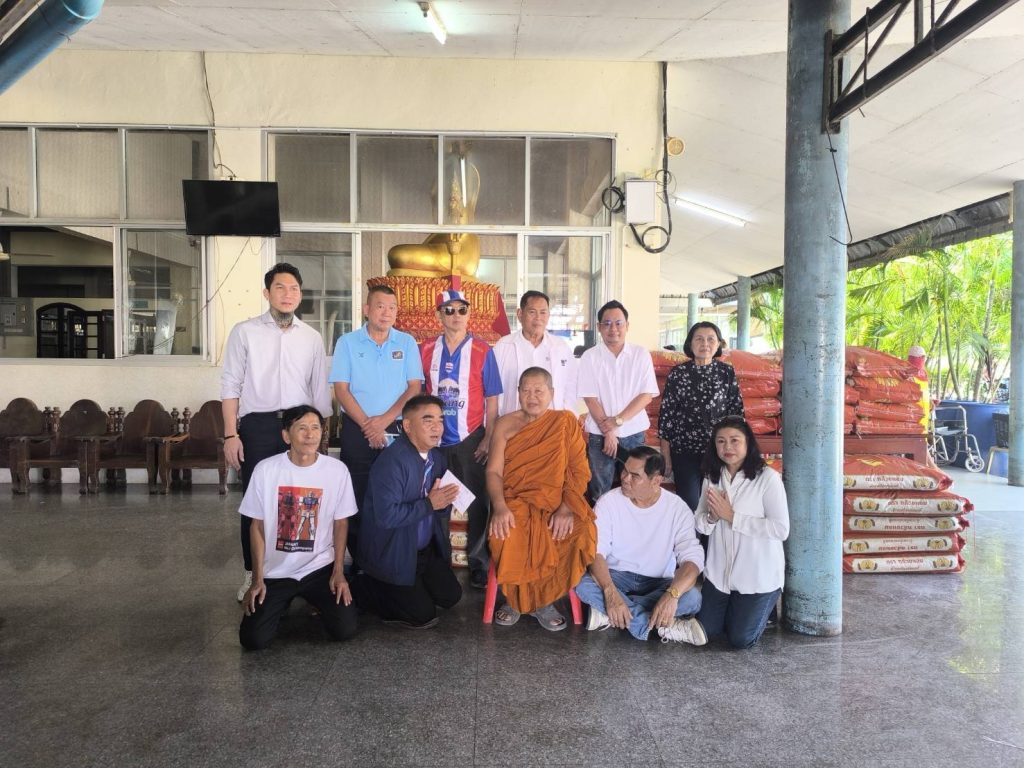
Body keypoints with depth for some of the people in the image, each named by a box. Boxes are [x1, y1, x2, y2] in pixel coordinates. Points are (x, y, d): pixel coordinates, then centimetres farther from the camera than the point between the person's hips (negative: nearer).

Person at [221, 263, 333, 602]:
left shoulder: (312, 337, 8)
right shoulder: (244, 331, 0)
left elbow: (320, 390, 11)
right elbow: (230, 385, -1)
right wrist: (231, 435, -7)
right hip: (257, 425, -2)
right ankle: (253, 573, 20)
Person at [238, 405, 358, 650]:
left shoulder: (337, 470, -8)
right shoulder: (265, 469, -9)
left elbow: (341, 523, 1)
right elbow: (257, 526, -1)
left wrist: (338, 572, -6)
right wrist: (257, 579, -4)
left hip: (320, 568, 0)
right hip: (276, 571, 0)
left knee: (344, 629, -14)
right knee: (253, 639, -13)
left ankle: (317, 600, 21)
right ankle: (281, 603, 21)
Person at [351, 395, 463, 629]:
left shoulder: (437, 457, 2)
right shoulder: (391, 461, -25)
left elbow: (440, 511, 6)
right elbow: (386, 515, -32)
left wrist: (445, 501, -16)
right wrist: (429, 504, -26)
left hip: (426, 550, 8)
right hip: (393, 554, -8)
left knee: (451, 596, 8)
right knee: (423, 616, -5)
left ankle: (398, 589, 27)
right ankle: (363, 589, 13)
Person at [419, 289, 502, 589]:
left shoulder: (482, 351, -3)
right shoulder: (426, 350, 4)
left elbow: (492, 399, -2)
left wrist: (488, 439, -7)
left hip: (470, 439, -2)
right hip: (435, 439, 2)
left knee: (476, 504, 4)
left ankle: (478, 565, 16)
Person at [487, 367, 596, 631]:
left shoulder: (566, 422, 5)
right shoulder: (506, 425, 7)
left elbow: (580, 471, -2)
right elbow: (493, 471, 0)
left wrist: (567, 508, -18)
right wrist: (500, 507, -20)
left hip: (555, 501, 0)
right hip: (515, 501, 0)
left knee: (581, 534, -30)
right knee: (506, 536, -33)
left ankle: (543, 599, -5)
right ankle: (514, 597, -1)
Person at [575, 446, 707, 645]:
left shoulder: (677, 508, -12)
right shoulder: (609, 501, -12)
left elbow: (692, 558, -19)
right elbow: (595, 551, -19)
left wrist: (672, 594, -39)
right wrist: (611, 592, -37)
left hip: (659, 583, 0)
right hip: (616, 576, 0)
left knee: (692, 598, -30)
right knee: (583, 585, -32)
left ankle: (608, 612, -21)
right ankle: (662, 624, -24)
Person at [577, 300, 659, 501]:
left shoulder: (641, 354, 1)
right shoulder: (590, 356, -1)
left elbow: (647, 394, -4)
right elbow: (590, 398, -5)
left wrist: (617, 420, -12)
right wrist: (607, 432, -11)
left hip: (634, 433, 1)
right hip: (600, 434, -1)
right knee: (600, 491, 2)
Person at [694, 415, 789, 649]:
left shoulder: (768, 478, -18)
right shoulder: (712, 478, 1)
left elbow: (781, 529, -24)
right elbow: (700, 525, 3)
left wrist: (731, 516, -23)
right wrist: (712, 517, -21)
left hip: (759, 576, -5)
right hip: (719, 574, 5)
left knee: (741, 639, 2)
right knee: (705, 631, 9)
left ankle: (761, 608, 31)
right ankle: (734, 607, 37)